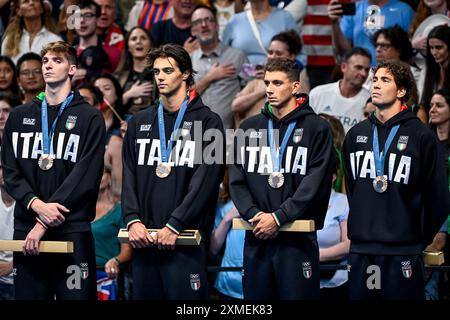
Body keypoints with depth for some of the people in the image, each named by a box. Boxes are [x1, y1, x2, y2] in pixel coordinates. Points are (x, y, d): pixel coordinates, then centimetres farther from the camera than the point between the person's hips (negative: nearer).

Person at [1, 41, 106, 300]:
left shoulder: (90, 118, 3)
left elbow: (86, 176, -8)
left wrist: (44, 223, -14)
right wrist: (37, 204, -12)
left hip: (73, 230, -3)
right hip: (26, 229, 3)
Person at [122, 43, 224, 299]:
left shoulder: (208, 122, 1)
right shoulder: (139, 123, 16)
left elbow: (205, 181, -8)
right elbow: (130, 177, 10)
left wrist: (175, 225, -17)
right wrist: (132, 219, -7)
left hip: (186, 242, -5)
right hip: (143, 241, 5)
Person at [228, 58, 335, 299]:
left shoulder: (316, 128, 1)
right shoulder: (249, 128, 13)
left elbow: (314, 184, -8)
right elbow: (236, 180, 8)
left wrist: (278, 217, -16)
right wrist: (253, 214, -10)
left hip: (298, 241, -4)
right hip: (256, 241, 4)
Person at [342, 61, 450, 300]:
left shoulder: (421, 136, -4)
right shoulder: (356, 134, 11)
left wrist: (420, 239, 4)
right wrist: (362, 226, 14)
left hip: (402, 253, -4)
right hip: (360, 251, 4)